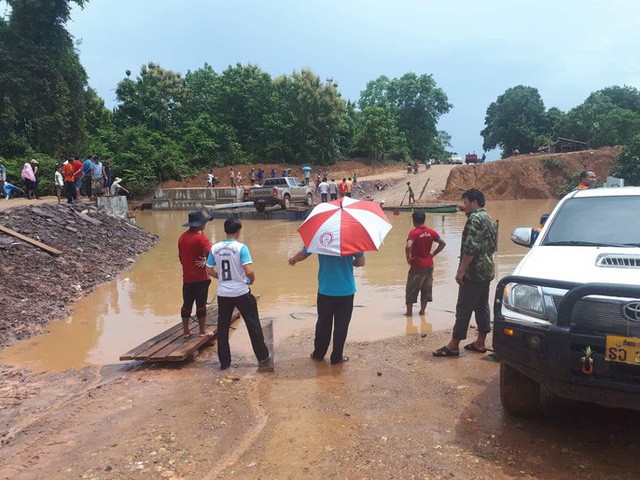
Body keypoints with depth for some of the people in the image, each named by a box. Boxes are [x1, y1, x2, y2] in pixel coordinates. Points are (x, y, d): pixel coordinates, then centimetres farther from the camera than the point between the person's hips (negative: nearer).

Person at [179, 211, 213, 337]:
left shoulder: (182, 237, 8)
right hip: (200, 278, -6)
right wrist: (206, 262, -14)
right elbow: (210, 251, -31)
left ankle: (185, 331, 21)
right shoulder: (200, 238, -15)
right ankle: (202, 332, 12)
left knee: (186, 304, 14)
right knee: (201, 305, 4)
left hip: (187, 278, 6)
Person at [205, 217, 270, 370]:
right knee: (253, 325, 10)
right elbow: (249, 271, -20)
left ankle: (224, 361, 18)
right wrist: (252, 279, 1)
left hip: (223, 294, 4)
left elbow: (209, 271, 5)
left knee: (222, 327, 13)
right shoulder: (241, 248, -14)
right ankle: (262, 357, 18)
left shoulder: (215, 248, -1)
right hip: (241, 293, -3)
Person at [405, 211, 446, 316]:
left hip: (417, 266, -5)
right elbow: (443, 243, 1)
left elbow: (408, 246, -31)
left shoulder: (414, 232, -16)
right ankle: (422, 310, 21)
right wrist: (434, 253, 6)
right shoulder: (431, 232, 1)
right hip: (429, 265, 5)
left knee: (411, 289, 8)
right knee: (426, 289, 16)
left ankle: (409, 311, 12)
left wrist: (408, 258, -16)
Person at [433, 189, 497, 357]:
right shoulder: (490, 220, 16)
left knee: (463, 309, -5)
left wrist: (461, 270, -20)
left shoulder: (474, 219, -15)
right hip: (487, 271, 10)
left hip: (474, 272, -10)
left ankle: (453, 345, 1)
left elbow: (470, 248, -23)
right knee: (482, 307, 13)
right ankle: (480, 343, 19)